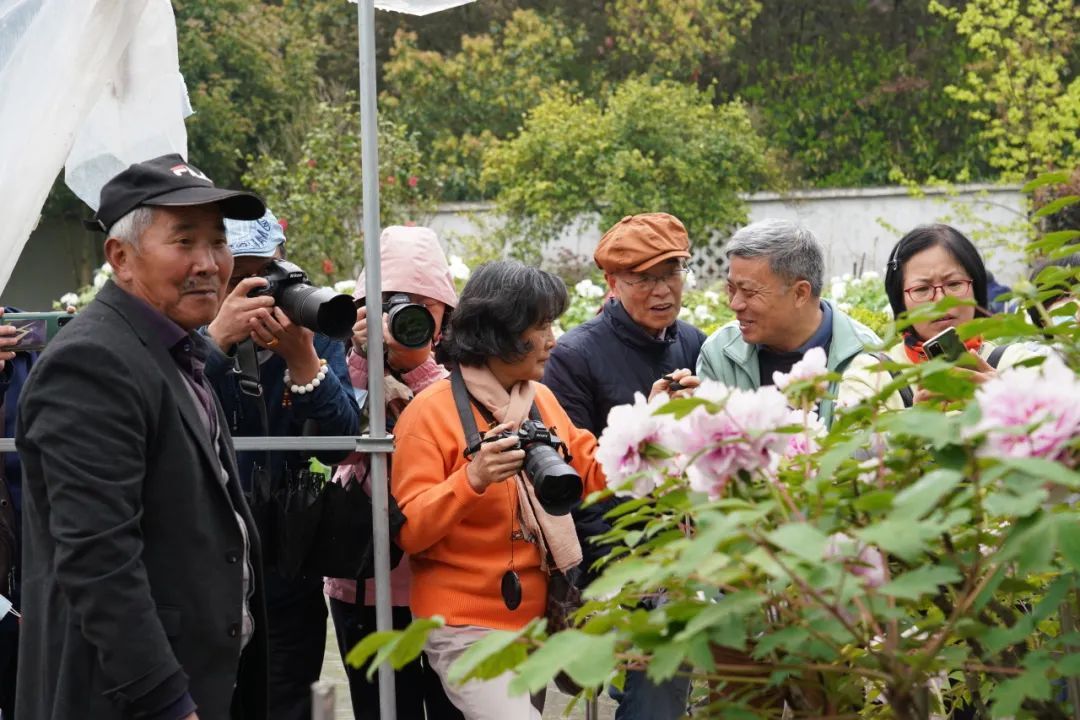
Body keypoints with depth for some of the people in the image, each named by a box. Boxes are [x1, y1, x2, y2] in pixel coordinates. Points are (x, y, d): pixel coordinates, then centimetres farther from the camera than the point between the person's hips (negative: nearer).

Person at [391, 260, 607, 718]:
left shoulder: (542, 399, 7)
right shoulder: (431, 410, -12)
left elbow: (590, 478, 10)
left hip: (536, 618, 7)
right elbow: (407, 533, -16)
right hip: (466, 625, -7)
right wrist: (471, 480, -32)